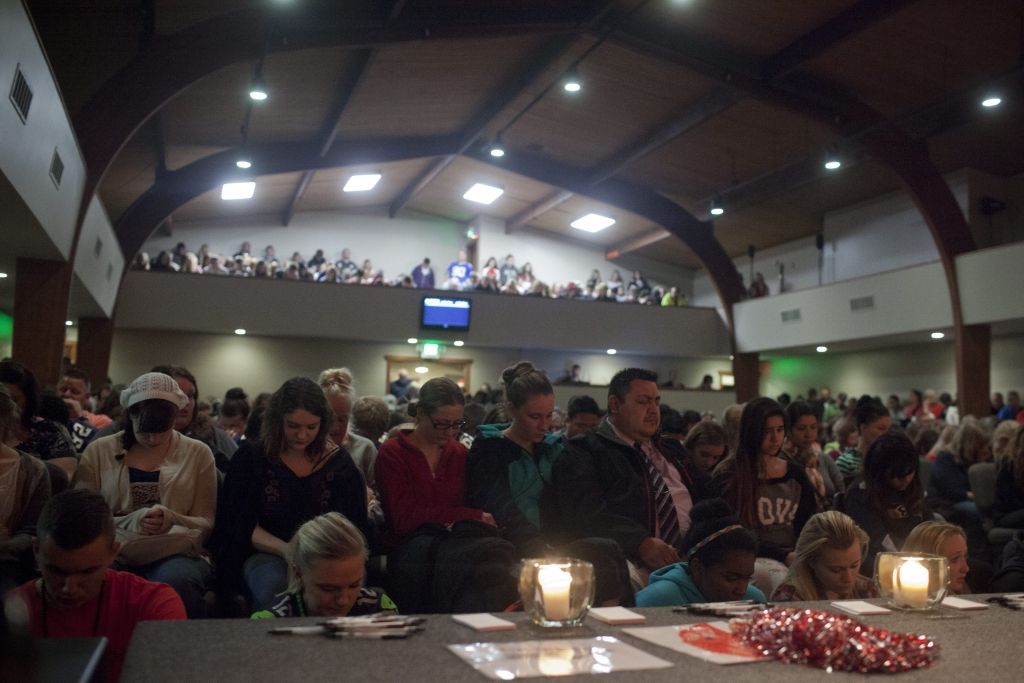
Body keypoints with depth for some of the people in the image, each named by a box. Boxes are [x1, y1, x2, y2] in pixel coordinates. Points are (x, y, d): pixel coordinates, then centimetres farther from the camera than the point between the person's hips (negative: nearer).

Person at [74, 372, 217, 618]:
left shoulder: (198, 454, 12)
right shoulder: (99, 451, 12)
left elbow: (206, 523, 7)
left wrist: (172, 521, -14)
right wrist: (131, 522, -14)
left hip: (176, 553, 0)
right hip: (114, 552, 0)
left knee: (175, 580, -35)